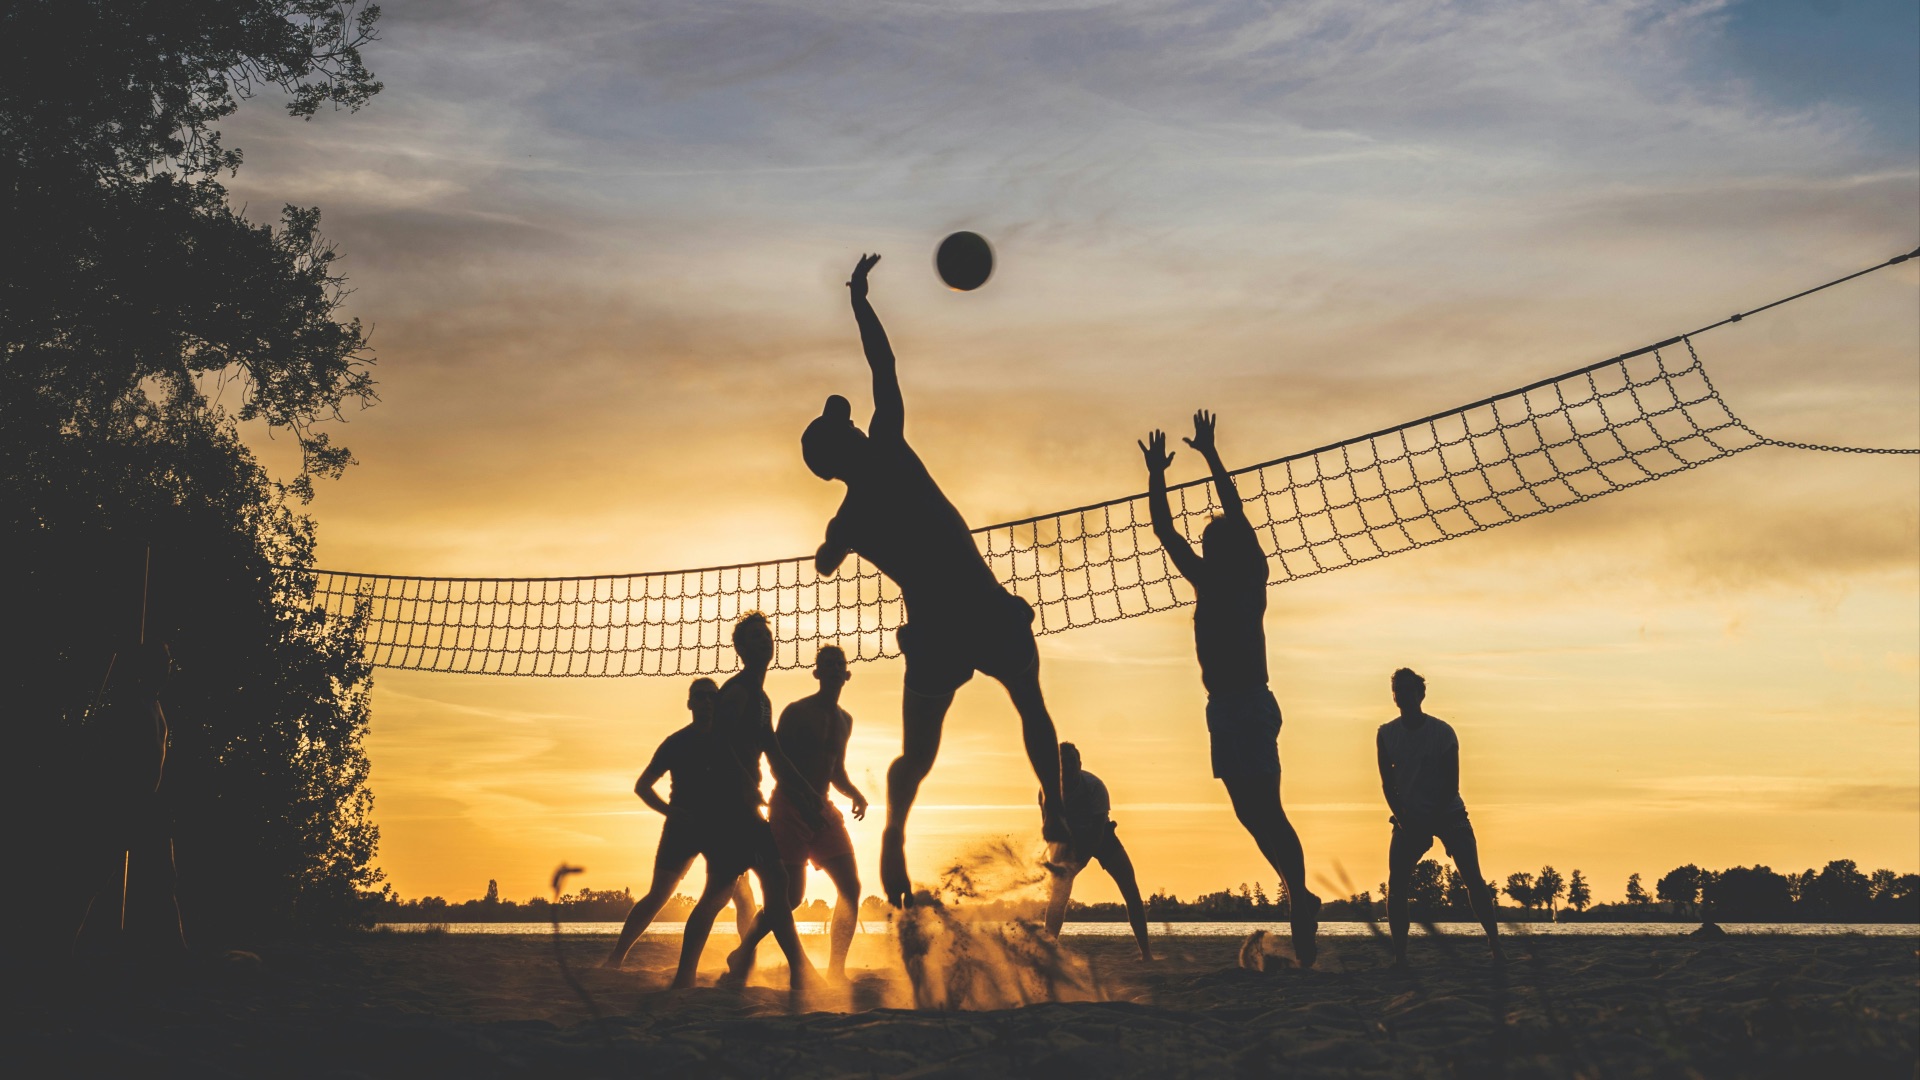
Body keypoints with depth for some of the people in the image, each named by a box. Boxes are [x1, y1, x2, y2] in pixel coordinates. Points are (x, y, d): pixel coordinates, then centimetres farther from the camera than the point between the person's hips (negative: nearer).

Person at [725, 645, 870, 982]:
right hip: (789, 808, -7)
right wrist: (807, 795, -26)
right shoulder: (797, 712, -6)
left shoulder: (844, 720, 15)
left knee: (851, 887, -5)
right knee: (791, 896, -11)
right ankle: (742, 954, 10)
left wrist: (855, 794, 4)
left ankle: (836, 970, 0)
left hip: (822, 810, 7)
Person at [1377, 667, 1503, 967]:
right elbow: (1388, 784, 2)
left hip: (1448, 813, -2)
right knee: (1396, 884, -11)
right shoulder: (1386, 734, -1)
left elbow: (1451, 784, -9)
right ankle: (1399, 954, -5)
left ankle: (1495, 943, -4)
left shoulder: (1442, 732, -8)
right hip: (1409, 817, 2)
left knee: (1474, 880, -12)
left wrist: (1431, 822, -17)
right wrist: (1404, 821, -9)